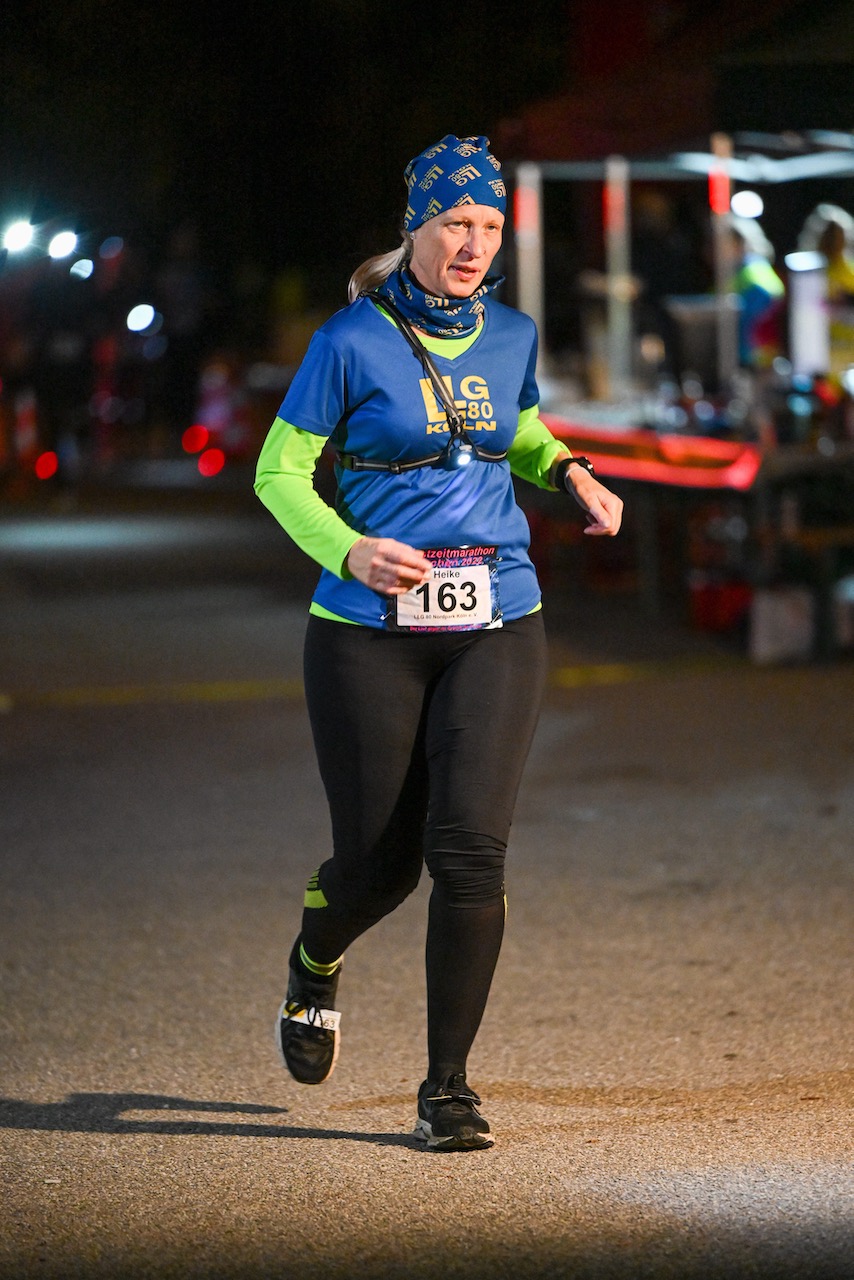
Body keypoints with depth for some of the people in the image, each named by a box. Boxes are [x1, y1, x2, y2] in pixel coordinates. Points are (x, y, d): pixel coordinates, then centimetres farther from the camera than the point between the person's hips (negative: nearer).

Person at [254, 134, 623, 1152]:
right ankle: (313, 971, 40)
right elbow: (280, 472, -1)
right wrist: (348, 550, -18)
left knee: (469, 847, -12)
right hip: (370, 631, -3)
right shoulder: (352, 340, -6)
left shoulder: (511, 335, 7)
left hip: (495, 625, 3)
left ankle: (447, 1086, 0)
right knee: (380, 858, 3)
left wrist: (569, 472, 6)